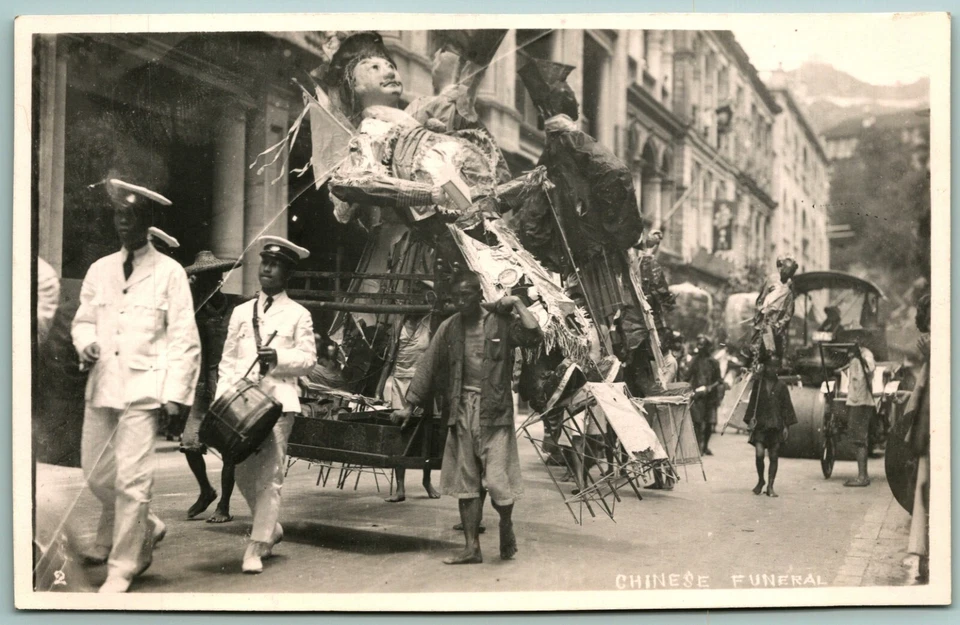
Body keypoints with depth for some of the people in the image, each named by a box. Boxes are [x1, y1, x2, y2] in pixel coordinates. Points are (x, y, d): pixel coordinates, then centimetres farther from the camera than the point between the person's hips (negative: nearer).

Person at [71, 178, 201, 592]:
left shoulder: (169, 273, -1)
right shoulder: (99, 270, 12)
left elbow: (184, 340, -3)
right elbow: (83, 320, 21)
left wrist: (174, 395, -9)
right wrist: (86, 343, -3)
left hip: (143, 389, -5)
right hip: (102, 385, 5)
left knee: (132, 481, -8)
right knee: (96, 474, 9)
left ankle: (122, 570, 6)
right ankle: (146, 529, 35)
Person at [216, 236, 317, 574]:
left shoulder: (298, 315, 7)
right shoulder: (241, 312, 16)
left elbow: (308, 358, 2)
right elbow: (228, 358, 13)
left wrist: (278, 357, -15)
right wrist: (223, 396, 1)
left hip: (278, 401, -3)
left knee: (269, 473, -8)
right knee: (242, 471, 6)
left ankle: (257, 545, -3)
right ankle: (271, 527, 28)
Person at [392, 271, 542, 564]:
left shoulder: (502, 322, -2)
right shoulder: (449, 328, 7)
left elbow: (535, 337, -17)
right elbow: (428, 368, 11)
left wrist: (517, 304, -13)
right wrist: (409, 407, 11)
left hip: (494, 409, -4)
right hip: (461, 410, 4)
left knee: (496, 479, -7)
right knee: (466, 482, 6)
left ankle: (506, 525, 23)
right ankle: (472, 547, 14)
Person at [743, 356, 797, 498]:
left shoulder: (781, 386, 5)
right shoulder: (758, 383, 5)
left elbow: (787, 406, 6)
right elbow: (752, 402, 9)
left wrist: (787, 425, 0)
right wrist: (750, 419, -1)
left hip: (776, 426, 1)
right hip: (760, 424, -1)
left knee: (774, 456, 3)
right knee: (759, 453, -13)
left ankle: (770, 486, 12)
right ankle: (760, 480, 11)